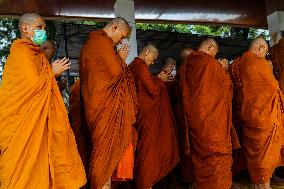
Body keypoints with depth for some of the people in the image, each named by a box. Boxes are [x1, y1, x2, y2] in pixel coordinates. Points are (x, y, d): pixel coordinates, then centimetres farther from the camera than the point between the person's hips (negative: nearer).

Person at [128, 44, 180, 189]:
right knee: (148, 146, -1)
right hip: (146, 113, -10)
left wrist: (157, 79, 12)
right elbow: (152, 89, -19)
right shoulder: (141, 65, -17)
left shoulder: (133, 65, 13)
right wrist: (160, 79, -2)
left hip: (140, 111, 10)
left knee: (144, 145, 17)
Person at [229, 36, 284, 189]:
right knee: (265, 148, 7)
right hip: (263, 114, -6)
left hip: (246, 114, 6)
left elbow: (235, 90, 12)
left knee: (253, 148, 15)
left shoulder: (237, 64, 4)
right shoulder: (260, 63, -15)